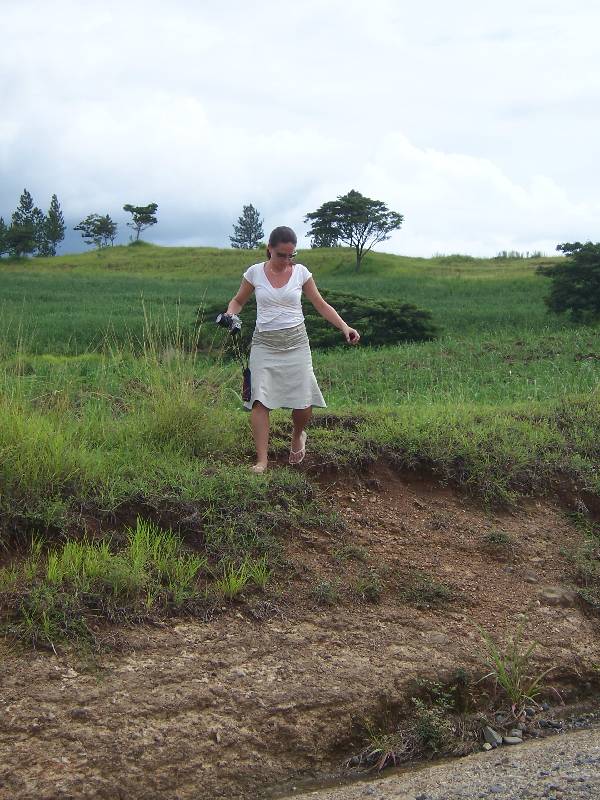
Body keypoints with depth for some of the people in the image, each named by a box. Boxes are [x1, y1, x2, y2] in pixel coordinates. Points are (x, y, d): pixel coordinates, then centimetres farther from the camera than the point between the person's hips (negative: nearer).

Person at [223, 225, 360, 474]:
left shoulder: (301, 272, 0)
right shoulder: (255, 272, 0)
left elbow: (321, 305, 5)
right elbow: (238, 301, 13)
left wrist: (344, 327, -7)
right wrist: (230, 316, -8)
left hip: (295, 342, 1)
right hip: (264, 344, 0)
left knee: (303, 403, -3)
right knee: (259, 400, -12)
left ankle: (298, 435, 31)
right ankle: (262, 459, -7)